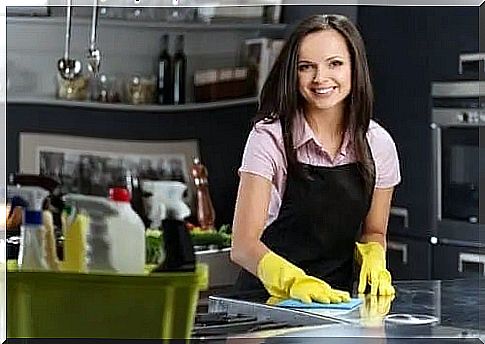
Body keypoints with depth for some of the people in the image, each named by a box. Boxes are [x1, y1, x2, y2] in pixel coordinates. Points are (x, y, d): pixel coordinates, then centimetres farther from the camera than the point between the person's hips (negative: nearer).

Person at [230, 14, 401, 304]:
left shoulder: (379, 144, 0)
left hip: (338, 298, 2)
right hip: (271, 298, -2)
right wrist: (293, 280, -34)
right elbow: (244, 244, -17)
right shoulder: (270, 138, -11)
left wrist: (373, 260, -8)